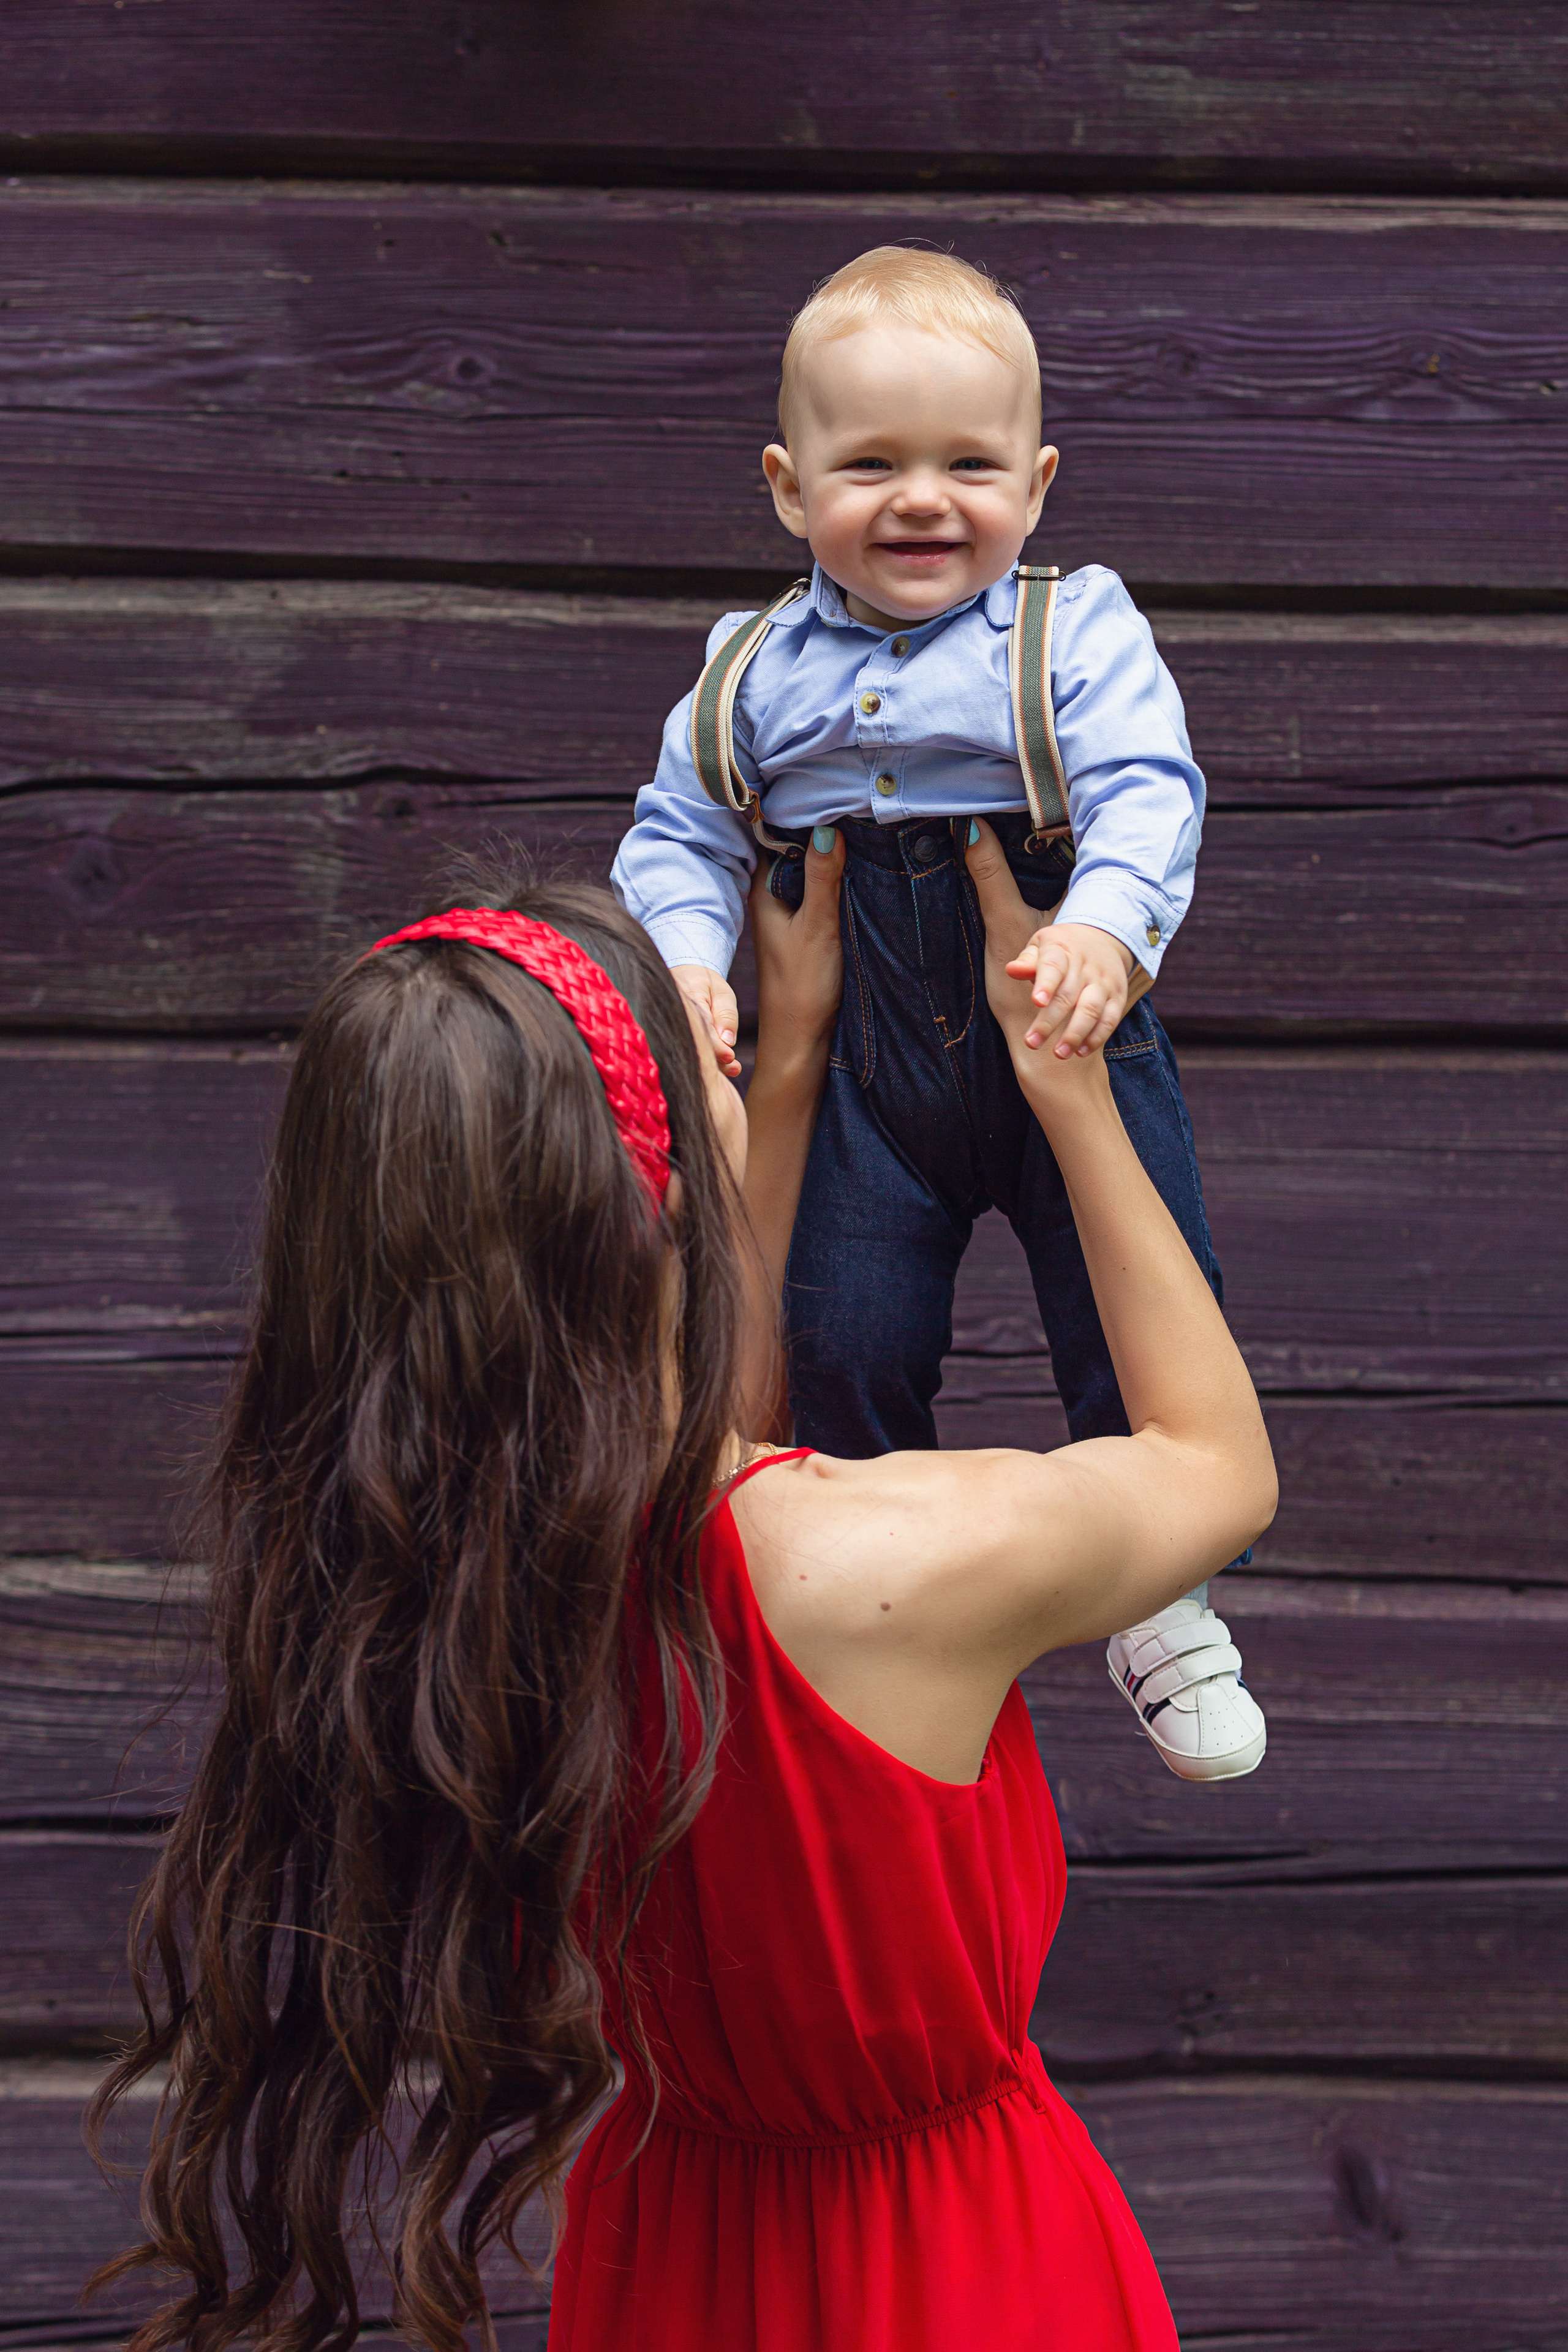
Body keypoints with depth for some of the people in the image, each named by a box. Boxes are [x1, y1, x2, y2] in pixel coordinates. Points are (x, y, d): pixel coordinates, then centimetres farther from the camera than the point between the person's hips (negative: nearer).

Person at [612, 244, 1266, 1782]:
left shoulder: (1078, 633, -7)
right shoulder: (754, 676, 2)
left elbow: (1146, 792, -19)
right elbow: (677, 836, 7)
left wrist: (1106, 924, -38)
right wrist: (683, 957, -13)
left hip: (1066, 1040, -2)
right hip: (863, 1071, 2)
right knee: (846, 1343, 6)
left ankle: (1161, 1602, 23)